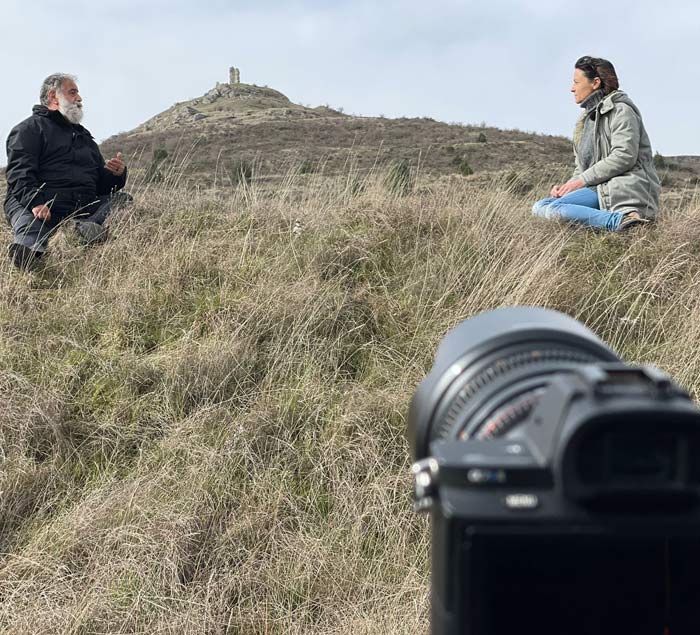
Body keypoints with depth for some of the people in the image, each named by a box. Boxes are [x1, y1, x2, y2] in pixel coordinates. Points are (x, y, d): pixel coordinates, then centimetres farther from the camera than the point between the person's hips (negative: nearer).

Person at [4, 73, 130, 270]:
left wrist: (116, 175, 7)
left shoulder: (84, 136, 37)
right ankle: (27, 256, -72)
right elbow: (19, 171, -3)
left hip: (84, 208, 6)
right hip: (37, 205, -6)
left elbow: (101, 184, 34)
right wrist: (35, 201, -24)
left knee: (123, 200, -16)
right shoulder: (30, 128, 14)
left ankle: (91, 227, -45)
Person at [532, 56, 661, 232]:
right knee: (540, 207, -12)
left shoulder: (620, 110, -1)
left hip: (624, 189, -10)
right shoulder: (588, 116, 26)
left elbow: (624, 156, -15)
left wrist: (582, 180, -13)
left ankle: (622, 221, -35)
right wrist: (569, 184, 4)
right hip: (599, 188, 10)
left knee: (552, 209, -29)